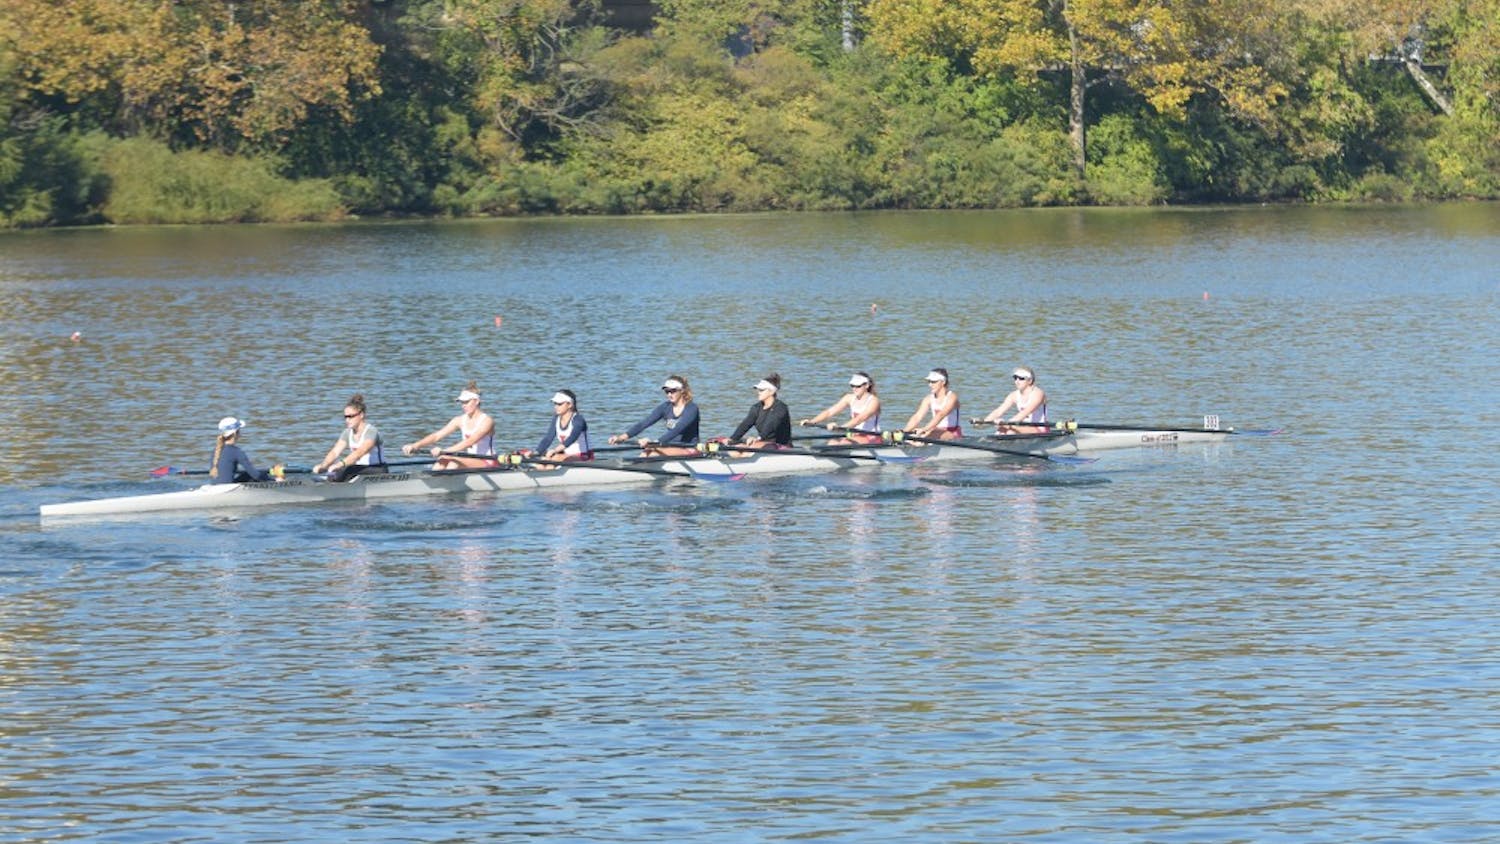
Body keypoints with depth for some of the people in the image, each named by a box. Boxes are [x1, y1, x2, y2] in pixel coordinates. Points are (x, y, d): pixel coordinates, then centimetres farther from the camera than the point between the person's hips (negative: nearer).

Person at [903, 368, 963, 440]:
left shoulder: (952, 397, -11)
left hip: (953, 434, -6)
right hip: (937, 432, 6)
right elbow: (917, 416, -4)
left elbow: (941, 415, -26)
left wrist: (924, 429, -40)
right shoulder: (929, 399, 7)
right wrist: (904, 431, -22)